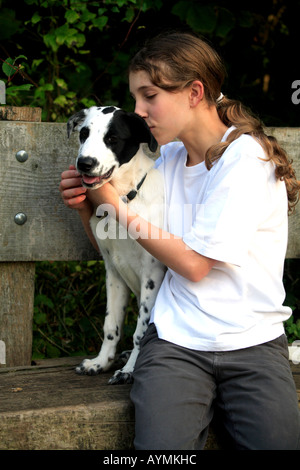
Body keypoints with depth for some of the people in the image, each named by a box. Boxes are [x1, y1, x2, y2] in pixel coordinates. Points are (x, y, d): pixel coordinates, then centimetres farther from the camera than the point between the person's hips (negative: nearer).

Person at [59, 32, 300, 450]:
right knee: (162, 447, -21)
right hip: (175, 340, 3)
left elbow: (194, 263, -10)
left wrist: (114, 204, -3)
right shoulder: (168, 159, 13)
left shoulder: (247, 158, -7)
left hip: (252, 341, -3)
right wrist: (87, 205, 3)